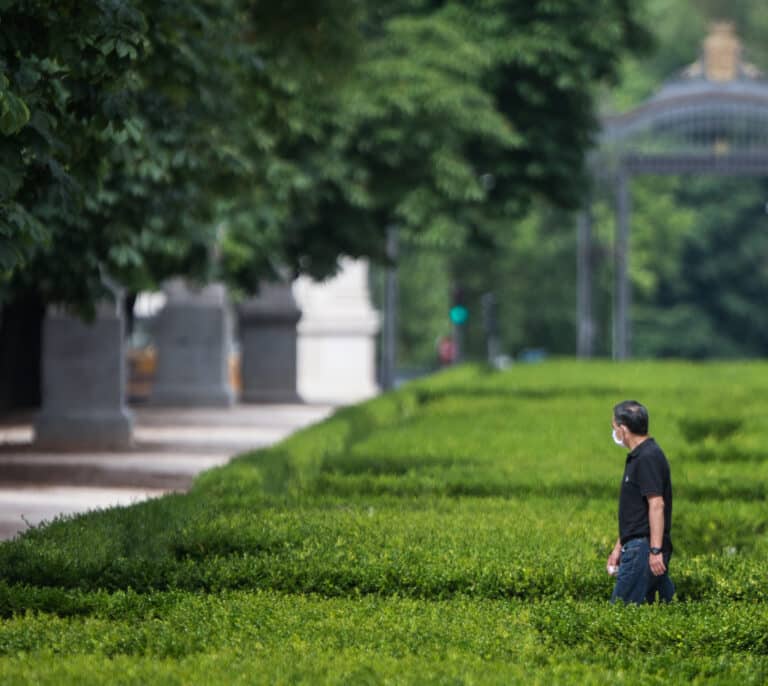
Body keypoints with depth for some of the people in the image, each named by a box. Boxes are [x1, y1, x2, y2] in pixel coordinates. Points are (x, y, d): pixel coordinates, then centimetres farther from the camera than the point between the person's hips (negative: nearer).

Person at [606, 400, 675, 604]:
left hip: (644, 549, -10)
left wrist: (655, 550, -27)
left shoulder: (648, 458, -15)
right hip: (637, 546, 10)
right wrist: (619, 547, 24)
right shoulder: (638, 456, 18)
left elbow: (656, 505, -23)